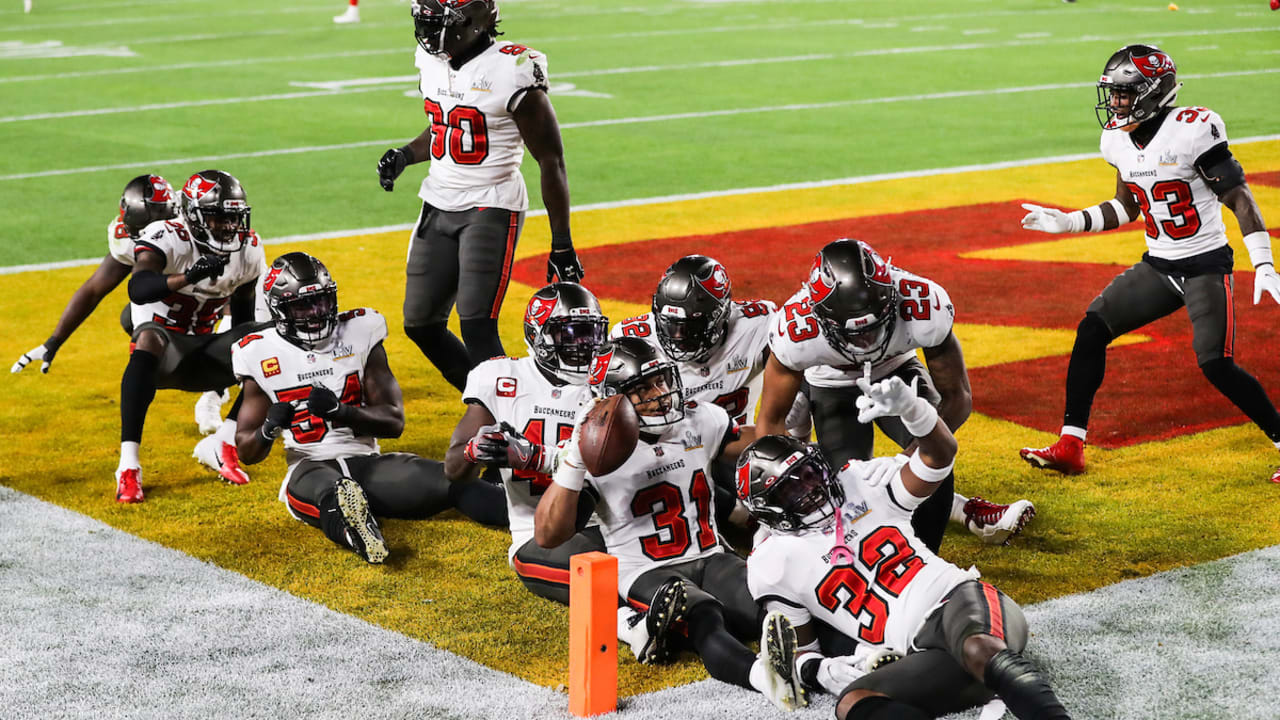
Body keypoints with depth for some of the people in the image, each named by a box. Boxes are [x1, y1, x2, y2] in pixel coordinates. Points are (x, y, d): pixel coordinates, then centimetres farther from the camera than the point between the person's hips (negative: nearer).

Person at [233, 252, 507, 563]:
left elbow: (394, 422, 1)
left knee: (453, 479, -24)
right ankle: (359, 534, -74)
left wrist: (341, 411, -18)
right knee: (327, 489, -41)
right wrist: (269, 429, -15)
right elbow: (247, 451, 10)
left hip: (366, 463, 3)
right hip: (310, 468, -2)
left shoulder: (359, 334, 6)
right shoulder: (262, 354, 4)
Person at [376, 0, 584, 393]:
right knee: (421, 324, 9)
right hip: (438, 208, 8)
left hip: (490, 209, -8)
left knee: (477, 330, -15)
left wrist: (562, 245, -13)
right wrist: (404, 155, 2)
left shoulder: (512, 71, -17)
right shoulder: (432, 62, 5)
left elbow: (551, 161, -13)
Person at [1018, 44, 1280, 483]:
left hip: (1206, 265, -7)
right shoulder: (1118, 138, 3)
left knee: (1216, 364, -16)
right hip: (1157, 266, 7)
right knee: (1092, 328, -2)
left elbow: (1238, 197, -17)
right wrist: (1067, 223, 8)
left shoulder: (1191, 131, -20)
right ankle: (1069, 447, 3)